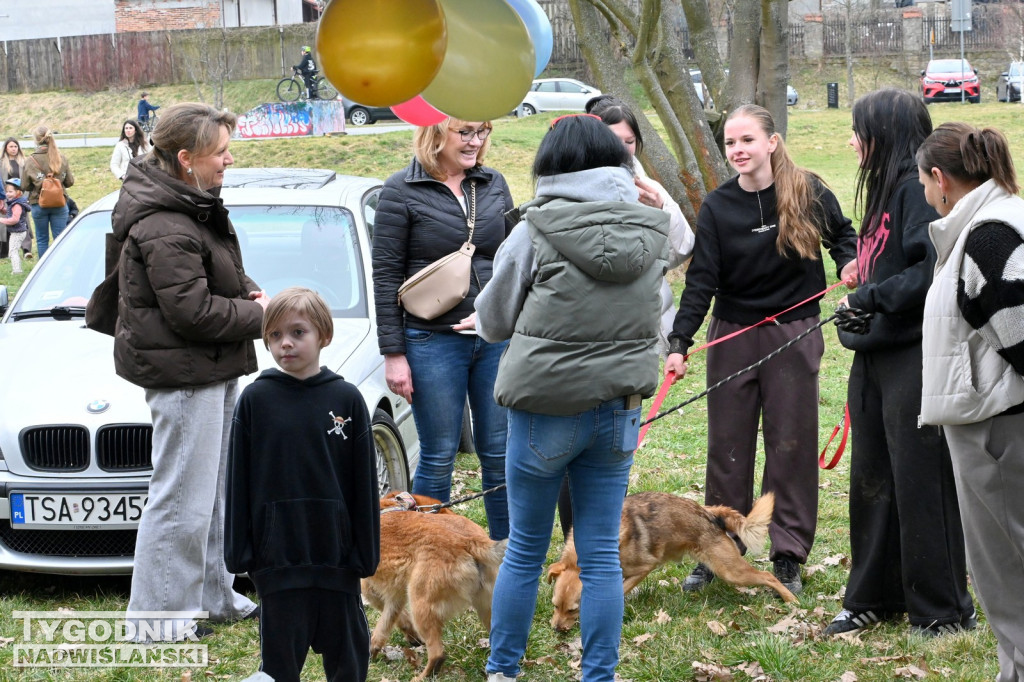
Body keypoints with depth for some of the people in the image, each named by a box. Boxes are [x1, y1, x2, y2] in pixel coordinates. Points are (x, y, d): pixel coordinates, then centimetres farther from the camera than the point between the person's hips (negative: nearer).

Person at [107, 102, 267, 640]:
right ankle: (159, 616, 2)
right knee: (182, 498, -6)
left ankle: (214, 597, 32)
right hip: (182, 376, -11)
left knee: (214, 491, 20)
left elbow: (227, 273, 24)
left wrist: (250, 294, 3)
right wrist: (258, 314, -12)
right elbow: (193, 311, -26)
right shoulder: (164, 229, -23)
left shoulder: (198, 207, 11)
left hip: (215, 371, 11)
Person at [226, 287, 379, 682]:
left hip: (337, 554, 1)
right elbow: (239, 482, 2)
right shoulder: (255, 400, 0)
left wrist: (366, 553, 1)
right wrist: (238, 553, -1)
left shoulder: (346, 400, 1)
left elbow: (364, 482, 3)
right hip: (276, 557, -1)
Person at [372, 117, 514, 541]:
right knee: (438, 458, 3)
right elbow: (385, 275, -5)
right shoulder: (402, 191, -5)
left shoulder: (493, 184, 8)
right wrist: (393, 353, -9)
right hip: (433, 342, -4)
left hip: (497, 340, 4)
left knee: (501, 454, 8)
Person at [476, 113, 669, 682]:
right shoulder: (651, 231, 2)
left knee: (526, 550, 9)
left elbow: (493, 321, 2)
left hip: (547, 407, -3)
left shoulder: (539, 229, -9)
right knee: (603, 554, 8)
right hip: (619, 410, 3)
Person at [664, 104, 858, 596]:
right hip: (733, 336, 1)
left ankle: (787, 556, 12)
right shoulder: (718, 206, -4)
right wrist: (679, 342, -16)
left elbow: (841, 234, 13)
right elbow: (701, 279, -7)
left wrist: (850, 262, -9)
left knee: (792, 444, 4)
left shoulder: (808, 192, -5)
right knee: (727, 446, 6)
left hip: (794, 336, -1)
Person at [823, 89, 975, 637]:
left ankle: (942, 609, 8)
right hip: (875, 357, 10)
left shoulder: (919, 189, -15)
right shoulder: (885, 187, 16)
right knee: (871, 479, 15)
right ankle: (872, 598, 26)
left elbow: (934, 269, -24)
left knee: (921, 483, -2)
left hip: (914, 359, -10)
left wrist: (869, 298, -17)